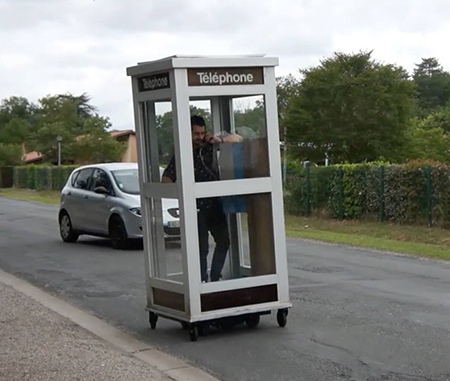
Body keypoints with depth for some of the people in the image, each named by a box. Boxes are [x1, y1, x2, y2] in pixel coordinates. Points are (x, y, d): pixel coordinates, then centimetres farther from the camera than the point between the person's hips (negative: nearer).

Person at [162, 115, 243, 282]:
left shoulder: (209, 146, 2)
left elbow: (238, 138, 5)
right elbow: (166, 180, -6)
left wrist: (220, 140, -13)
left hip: (215, 204, 5)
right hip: (197, 207, -4)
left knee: (224, 240, 10)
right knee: (202, 246, -5)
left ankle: (215, 278, 23)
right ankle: (202, 281, 5)